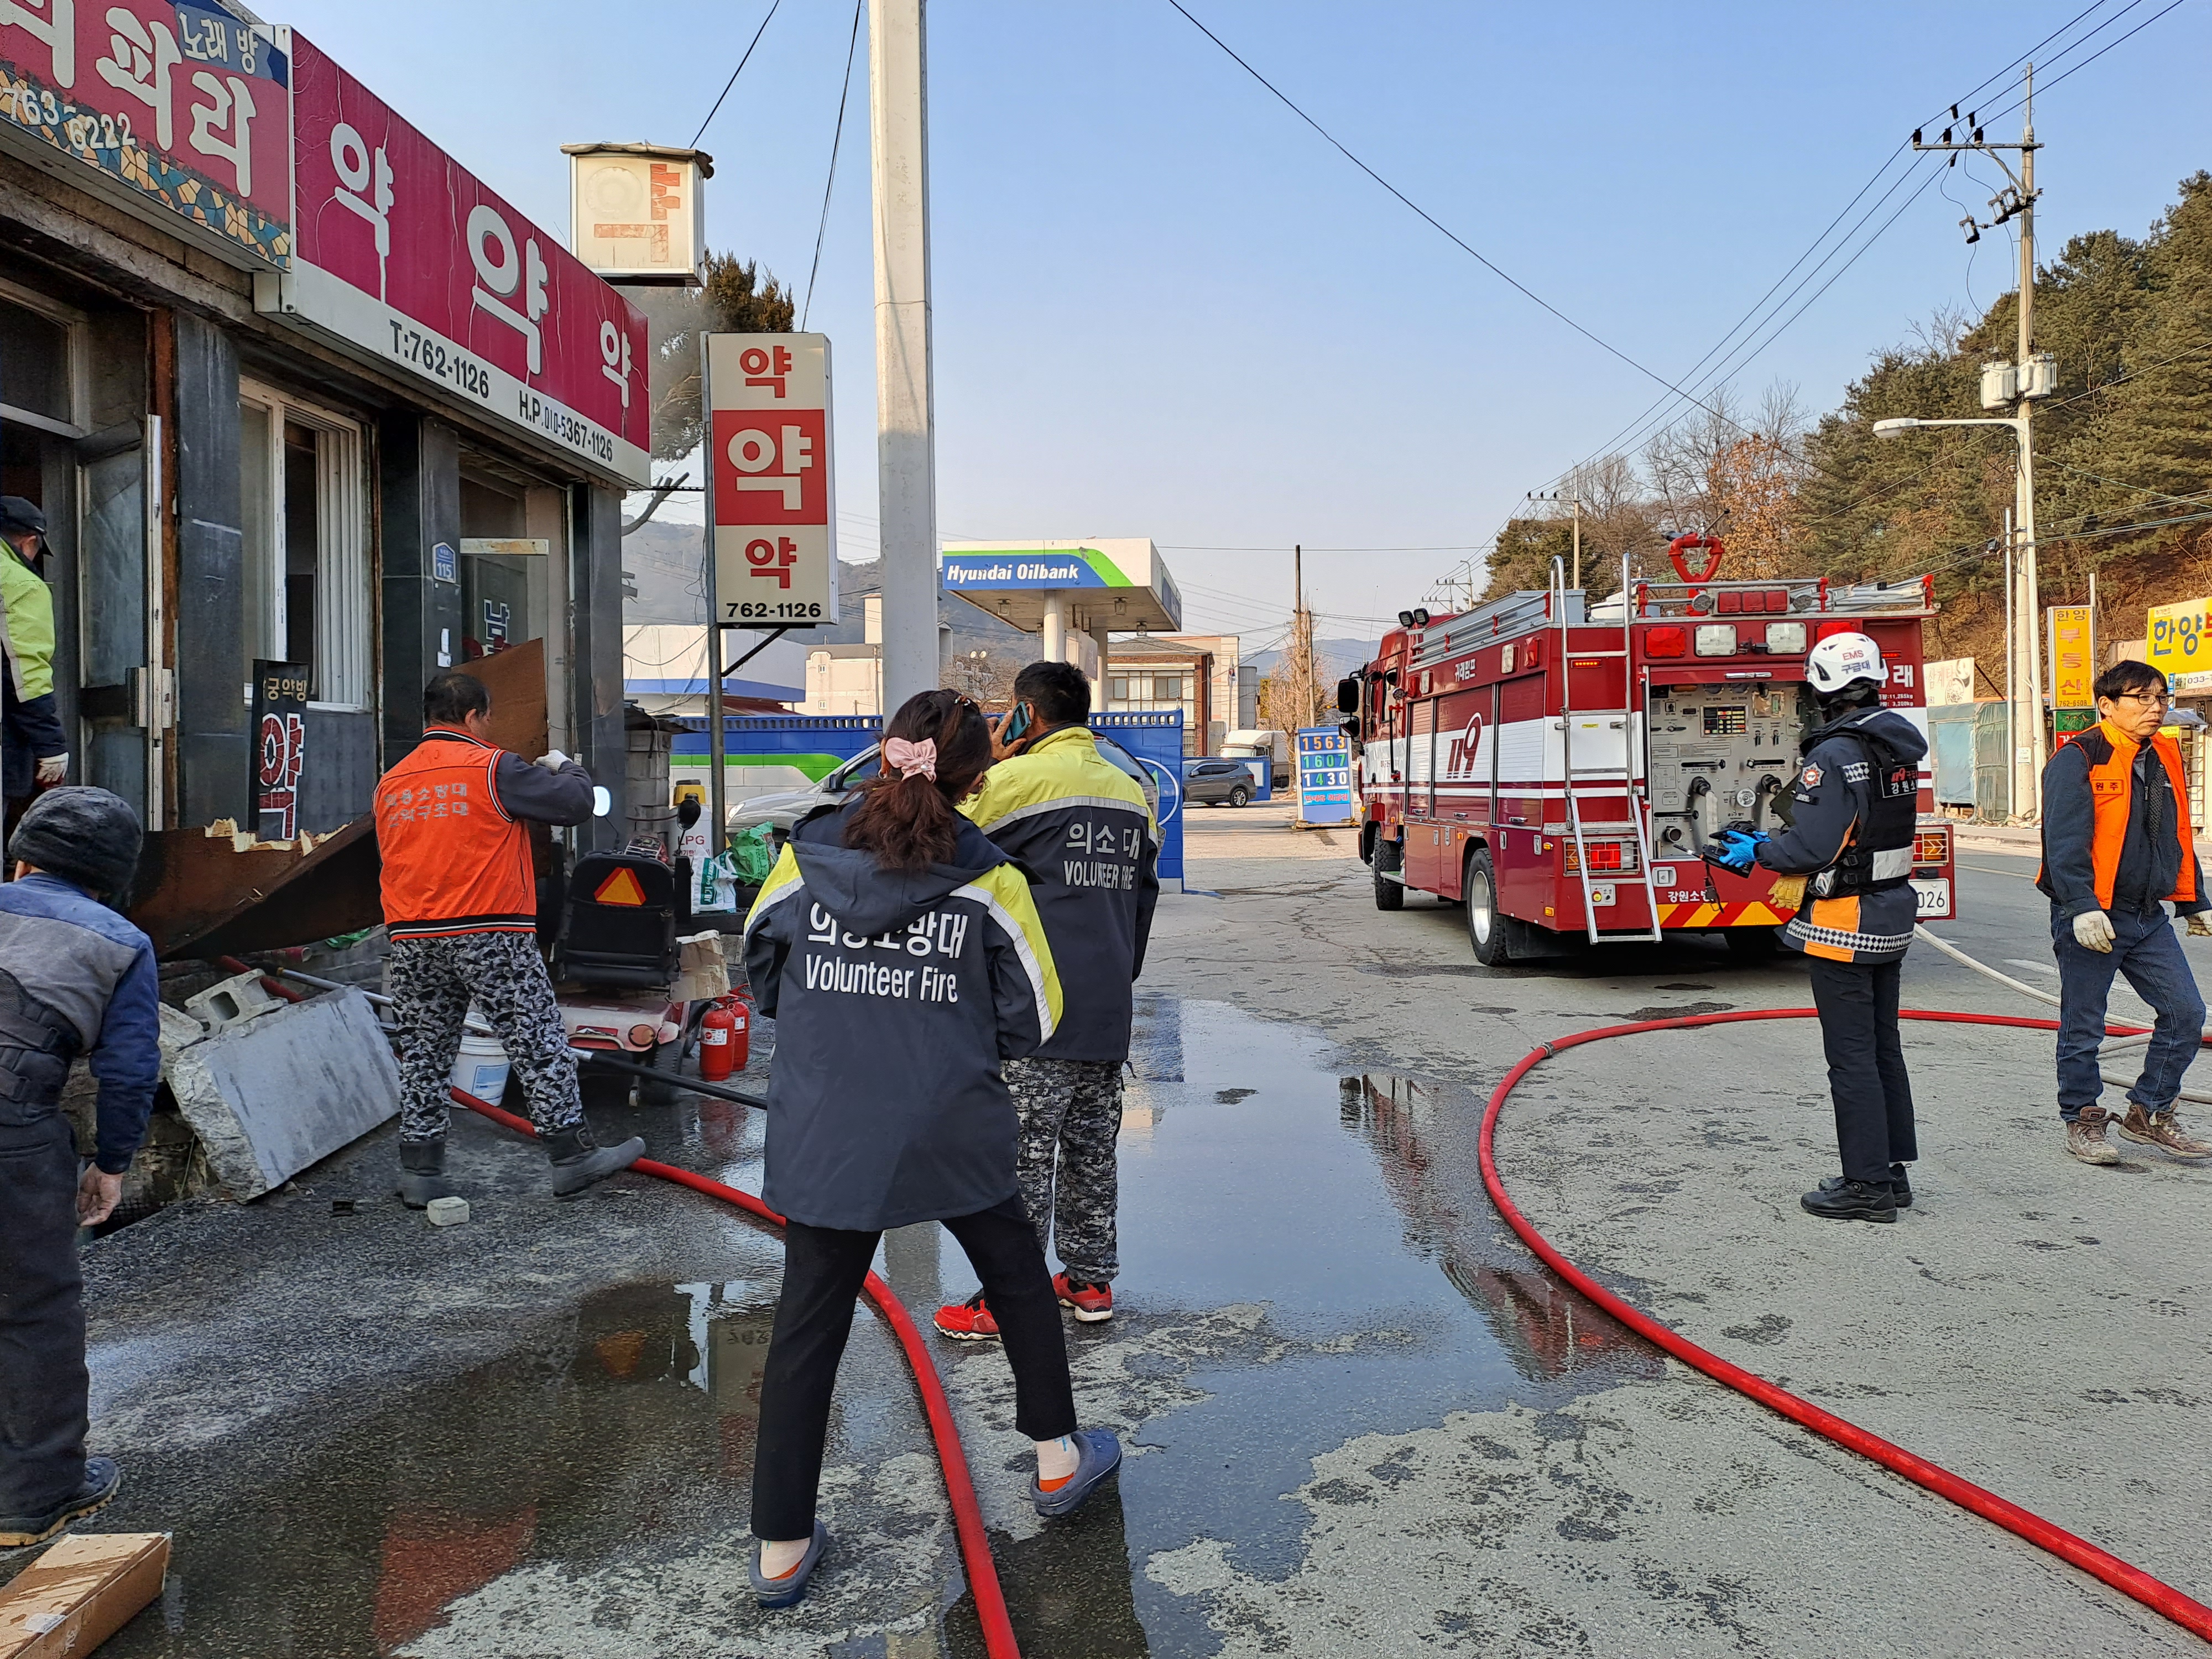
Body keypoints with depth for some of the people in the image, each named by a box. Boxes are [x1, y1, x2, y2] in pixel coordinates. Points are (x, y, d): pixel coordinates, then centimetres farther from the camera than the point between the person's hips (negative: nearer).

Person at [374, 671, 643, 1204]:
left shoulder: (390, 784, 13)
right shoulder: (493, 769, -6)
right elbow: (576, 803, -6)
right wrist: (564, 766, 16)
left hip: (411, 940, 6)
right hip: (490, 938, -5)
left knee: (423, 1053, 12)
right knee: (538, 1044, 3)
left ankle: (420, 1171, 14)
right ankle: (572, 1156, 7)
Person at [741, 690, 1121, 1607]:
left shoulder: (803, 859, -5)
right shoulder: (989, 878, -10)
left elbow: (761, 979, 9)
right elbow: (1032, 1019, -3)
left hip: (822, 1138, 1)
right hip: (954, 1137, -1)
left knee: (807, 1329, 12)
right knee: (1019, 1279, 23)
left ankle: (781, 1548, 19)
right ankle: (1059, 1457, 38)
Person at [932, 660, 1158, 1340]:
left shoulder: (1018, 779, -9)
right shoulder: (1130, 791, 13)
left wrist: (988, 767, 5)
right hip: (1109, 1015, 7)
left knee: (1021, 1156, 0)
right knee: (1092, 1150, 15)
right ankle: (1090, 1282, 24)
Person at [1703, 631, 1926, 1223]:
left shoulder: (1834, 757, -20)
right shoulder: (1897, 747, 9)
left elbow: (1811, 849, -24)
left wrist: (1755, 852, -7)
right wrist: (1767, 842, 15)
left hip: (1843, 925, -9)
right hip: (1891, 919, 9)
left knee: (1851, 1057, -2)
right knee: (1884, 1047, 16)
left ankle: (1868, 1185, 4)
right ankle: (1892, 1170, 25)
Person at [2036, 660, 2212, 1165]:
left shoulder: (2165, 758, 11)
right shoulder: (2078, 759, -12)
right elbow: (2065, 840, -18)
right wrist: (2082, 908, -25)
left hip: (2148, 916, 7)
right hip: (2091, 919, -7)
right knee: (2083, 1027, 2)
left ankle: (2148, 1113, 19)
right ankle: (2082, 1121, 17)